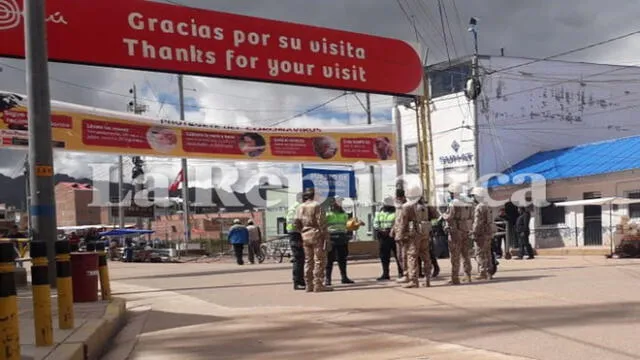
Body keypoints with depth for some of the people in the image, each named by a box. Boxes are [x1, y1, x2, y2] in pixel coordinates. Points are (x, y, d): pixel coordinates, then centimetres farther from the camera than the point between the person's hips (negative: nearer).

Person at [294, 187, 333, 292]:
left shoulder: (300, 208, 9)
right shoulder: (317, 206, -10)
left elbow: (297, 224, 8)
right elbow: (321, 223, -14)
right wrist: (326, 237, -11)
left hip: (305, 237, 7)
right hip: (317, 236, -6)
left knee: (308, 260, 11)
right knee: (319, 260, -2)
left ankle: (309, 285, 13)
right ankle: (318, 285, -4)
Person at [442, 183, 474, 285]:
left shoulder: (453, 204, -12)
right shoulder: (467, 205, 8)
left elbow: (448, 217, -20)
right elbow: (472, 218, 7)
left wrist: (444, 215, 0)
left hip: (455, 231, -6)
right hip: (465, 232, 6)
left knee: (455, 256, -2)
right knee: (466, 254, 13)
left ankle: (455, 278, -2)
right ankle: (468, 276, 14)